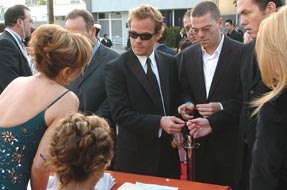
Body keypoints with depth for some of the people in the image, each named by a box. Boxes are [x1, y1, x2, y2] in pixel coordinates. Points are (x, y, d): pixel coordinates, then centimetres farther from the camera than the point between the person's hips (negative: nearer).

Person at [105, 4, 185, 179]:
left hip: (168, 153, 4)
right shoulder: (117, 68, -10)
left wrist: (178, 131, -5)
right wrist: (159, 122, -26)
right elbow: (121, 113, -16)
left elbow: (176, 100, 12)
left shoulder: (170, 63, 4)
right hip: (135, 157, -4)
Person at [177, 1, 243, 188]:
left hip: (230, 139, -4)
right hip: (199, 138, 4)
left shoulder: (241, 53, -9)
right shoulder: (187, 55, 5)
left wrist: (221, 107, -24)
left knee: (229, 184, 6)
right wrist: (188, 104, -11)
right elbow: (185, 91, 10)